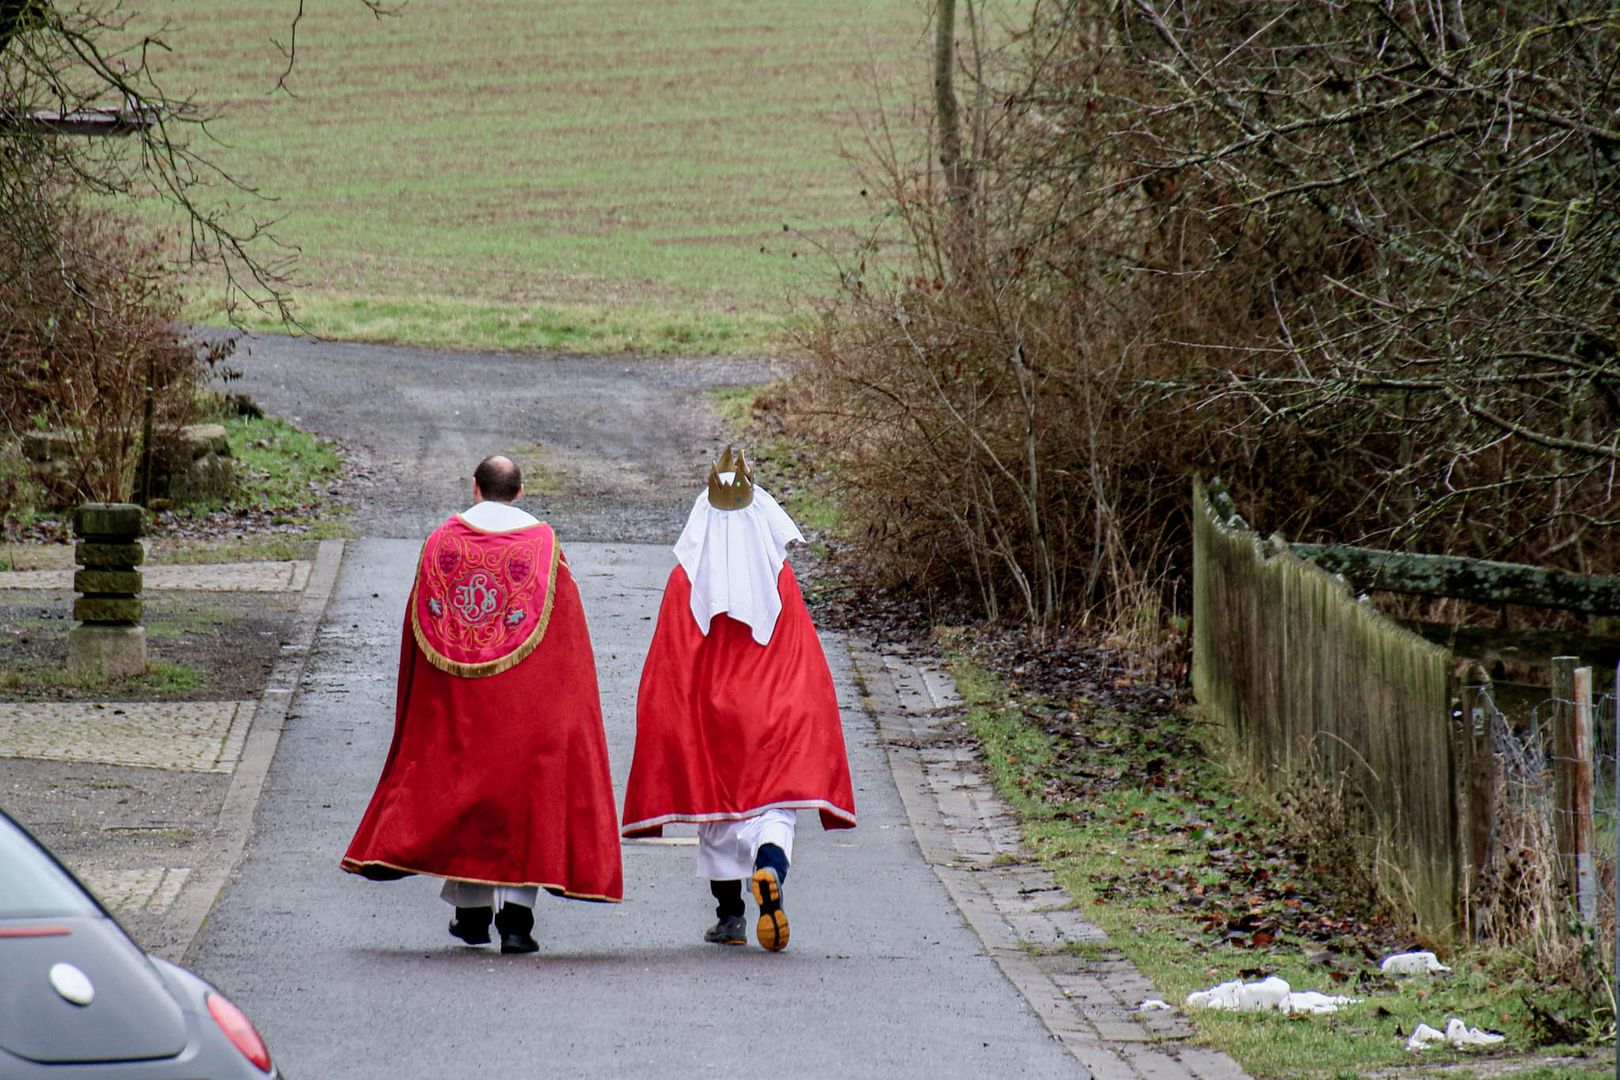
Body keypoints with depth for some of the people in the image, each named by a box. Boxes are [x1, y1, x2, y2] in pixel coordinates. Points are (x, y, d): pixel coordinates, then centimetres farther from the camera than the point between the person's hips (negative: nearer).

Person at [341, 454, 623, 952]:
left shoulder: (441, 543, 1)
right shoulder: (543, 544, -2)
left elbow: (419, 628, 4)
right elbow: (565, 630, -1)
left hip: (456, 696, 1)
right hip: (527, 698, -1)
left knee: (461, 787, 13)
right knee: (523, 790, 1)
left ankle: (472, 911, 15)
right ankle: (515, 912, -11)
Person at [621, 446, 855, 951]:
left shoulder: (686, 581, -6)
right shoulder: (779, 578, -3)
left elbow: (667, 667, -5)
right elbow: (805, 663, -2)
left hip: (706, 717, 1)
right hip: (775, 718, -1)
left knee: (719, 807, 13)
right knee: (774, 808, -1)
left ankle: (730, 915, 16)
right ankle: (770, 871, -32)